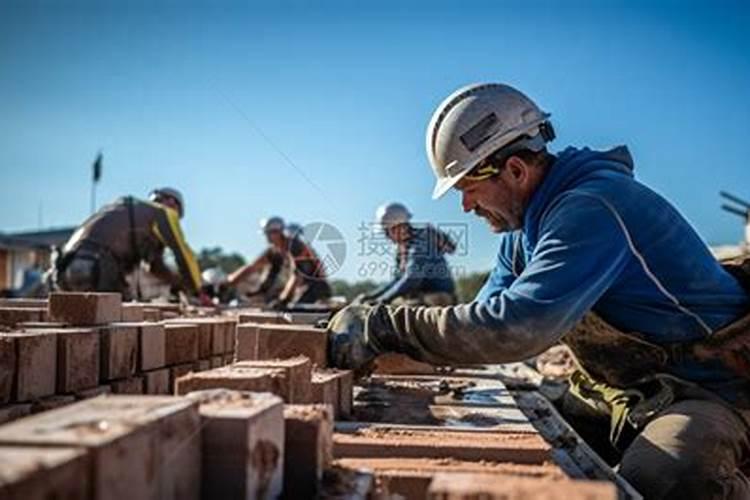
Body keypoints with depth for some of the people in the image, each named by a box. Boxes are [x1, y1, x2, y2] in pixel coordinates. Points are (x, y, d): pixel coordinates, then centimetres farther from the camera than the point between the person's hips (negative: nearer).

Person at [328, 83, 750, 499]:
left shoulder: (592, 208, -27)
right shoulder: (528, 220, 5)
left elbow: (517, 326, -36)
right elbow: (490, 313, 8)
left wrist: (385, 327, -29)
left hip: (707, 385, -8)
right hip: (616, 389, 9)